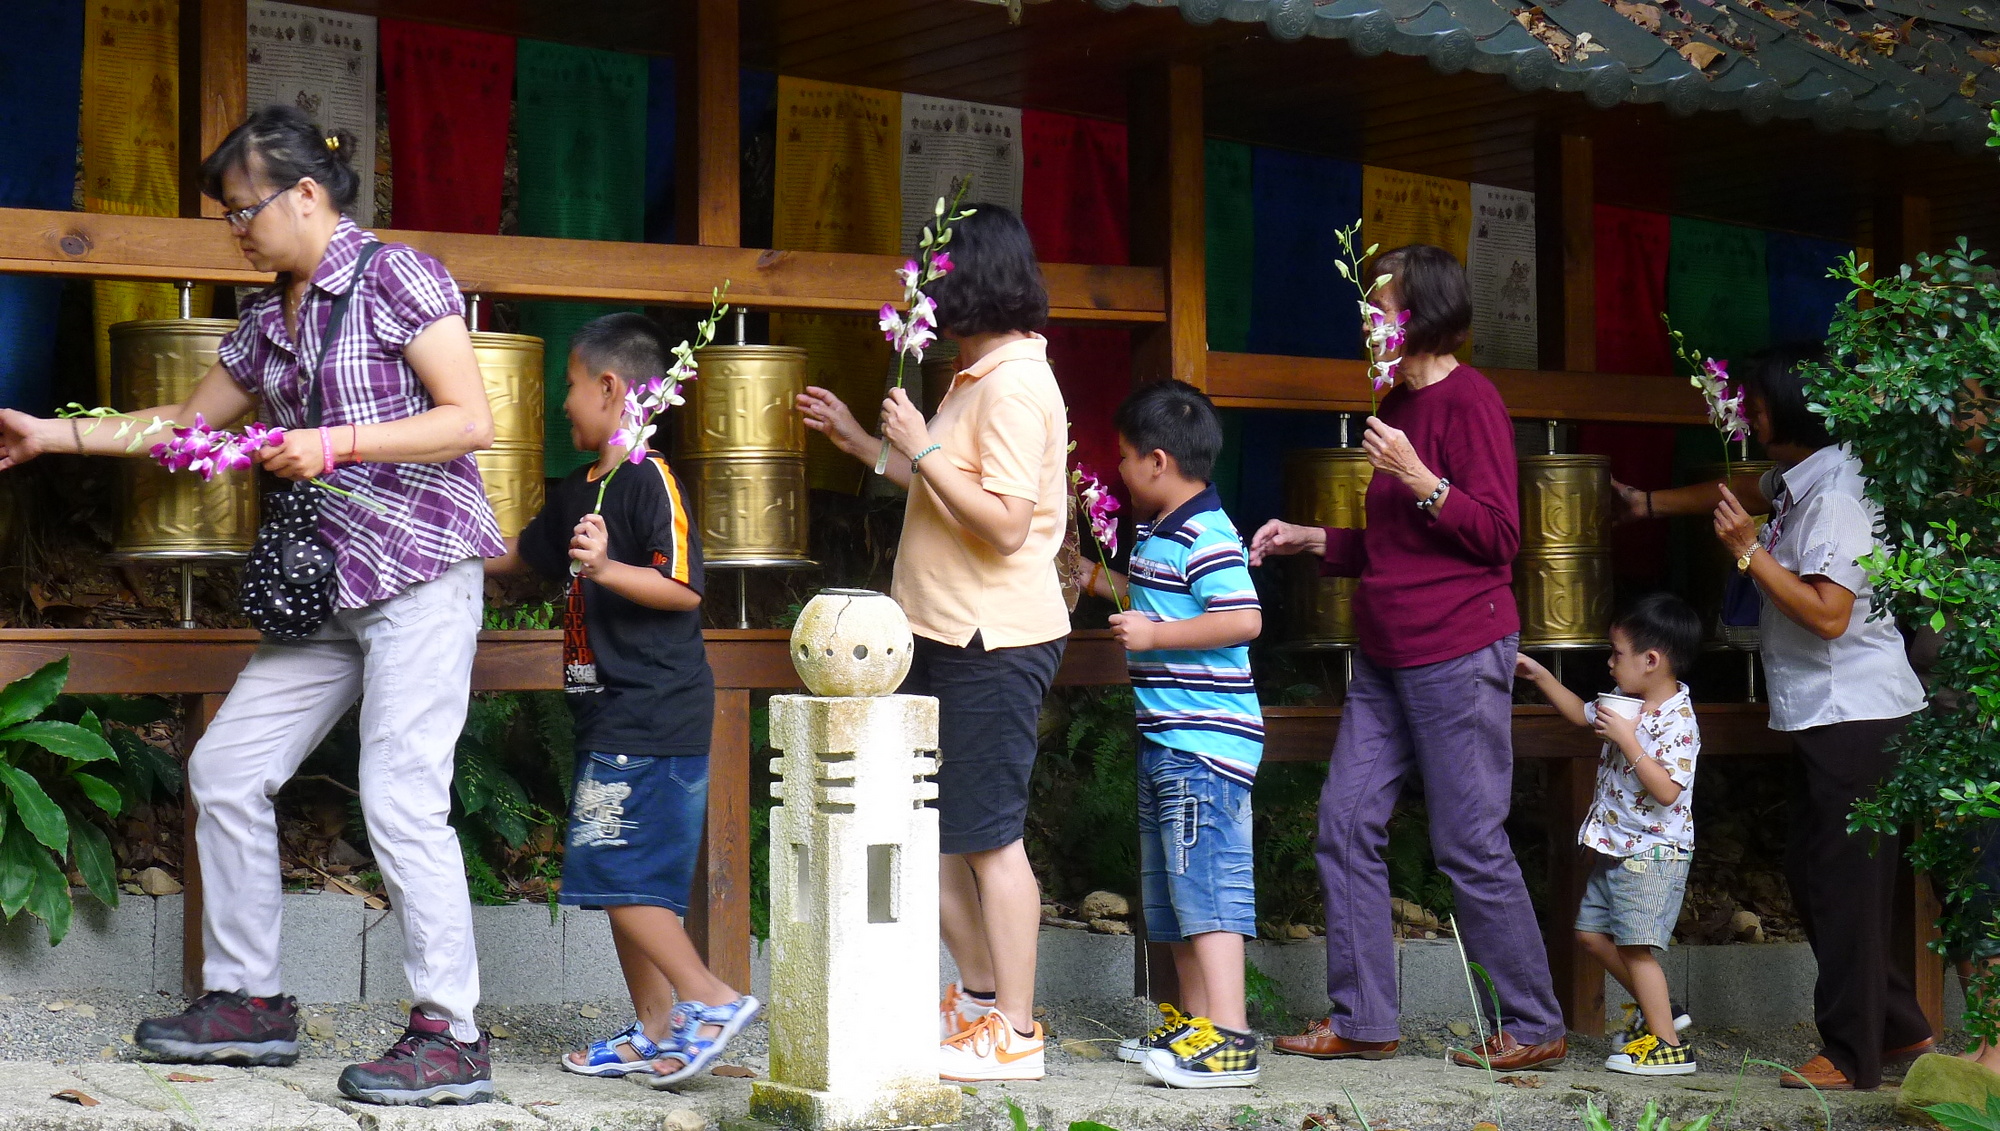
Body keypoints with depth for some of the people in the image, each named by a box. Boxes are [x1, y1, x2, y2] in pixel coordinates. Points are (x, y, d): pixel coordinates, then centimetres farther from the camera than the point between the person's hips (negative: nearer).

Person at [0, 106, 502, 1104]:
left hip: (421, 575, -8)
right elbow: (190, 419, 28)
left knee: (400, 797, -13)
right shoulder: (267, 321, 15)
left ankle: (450, 1037, -7)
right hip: (327, 584, 8)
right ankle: (248, 1001, 18)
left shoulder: (397, 277, -7)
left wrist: (336, 443, -18)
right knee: (226, 767, 7)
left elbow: (472, 420, -12)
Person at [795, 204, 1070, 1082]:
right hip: (949, 635, 10)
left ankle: (1013, 1034, 3)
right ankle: (980, 997, 26)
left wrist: (921, 450, -19)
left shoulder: (1015, 385, -17)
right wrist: (861, 443, 21)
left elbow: (1005, 523, -23)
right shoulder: (979, 379, 15)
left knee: (988, 832, -5)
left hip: (995, 644, -10)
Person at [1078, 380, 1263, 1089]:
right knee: (1170, 889, 15)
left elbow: (1244, 619, -26)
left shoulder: (1207, 537, -16)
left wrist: (1155, 635, -22)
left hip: (1207, 740, -11)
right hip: (1169, 738, 11)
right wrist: (1107, 584, 30)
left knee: (1205, 882, -14)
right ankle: (1193, 1023, 24)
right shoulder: (1158, 535, 16)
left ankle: (1228, 1042, -16)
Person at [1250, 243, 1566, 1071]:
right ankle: (1361, 1021, 11)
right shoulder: (1399, 405, 18)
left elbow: (1499, 536, -13)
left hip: (1458, 653, -9)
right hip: (1387, 658, 9)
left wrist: (1420, 480, -22)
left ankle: (1533, 1027, 7)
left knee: (1470, 843, -5)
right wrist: (1311, 540, 17)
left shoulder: (1469, 399, -8)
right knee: (1346, 824, 4)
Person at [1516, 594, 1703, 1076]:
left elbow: (1667, 791, -30)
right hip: (1615, 850, 10)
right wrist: (1540, 676, 16)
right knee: (1592, 932, 15)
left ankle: (1668, 1044, -4)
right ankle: (1658, 1009, 26)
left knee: (1634, 945, -11)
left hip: (1653, 854, -10)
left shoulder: (1678, 722, -21)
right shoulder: (1627, 702, 6)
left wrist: (1627, 740, -29)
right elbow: (1582, 713, 25)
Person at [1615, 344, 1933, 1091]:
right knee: (1812, 876, 14)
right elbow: (1746, 491, 34)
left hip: (1855, 715, -10)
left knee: (1844, 883, -5)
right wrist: (1649, 504, 44)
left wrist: (1750, 553, -20)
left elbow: (1829, 614, -25)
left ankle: (1853, 1055, 2)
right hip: (1825, 715, 10)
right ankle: (1899, 1029, 21)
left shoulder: (1834, 494, -19)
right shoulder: (1798, 481, 11)